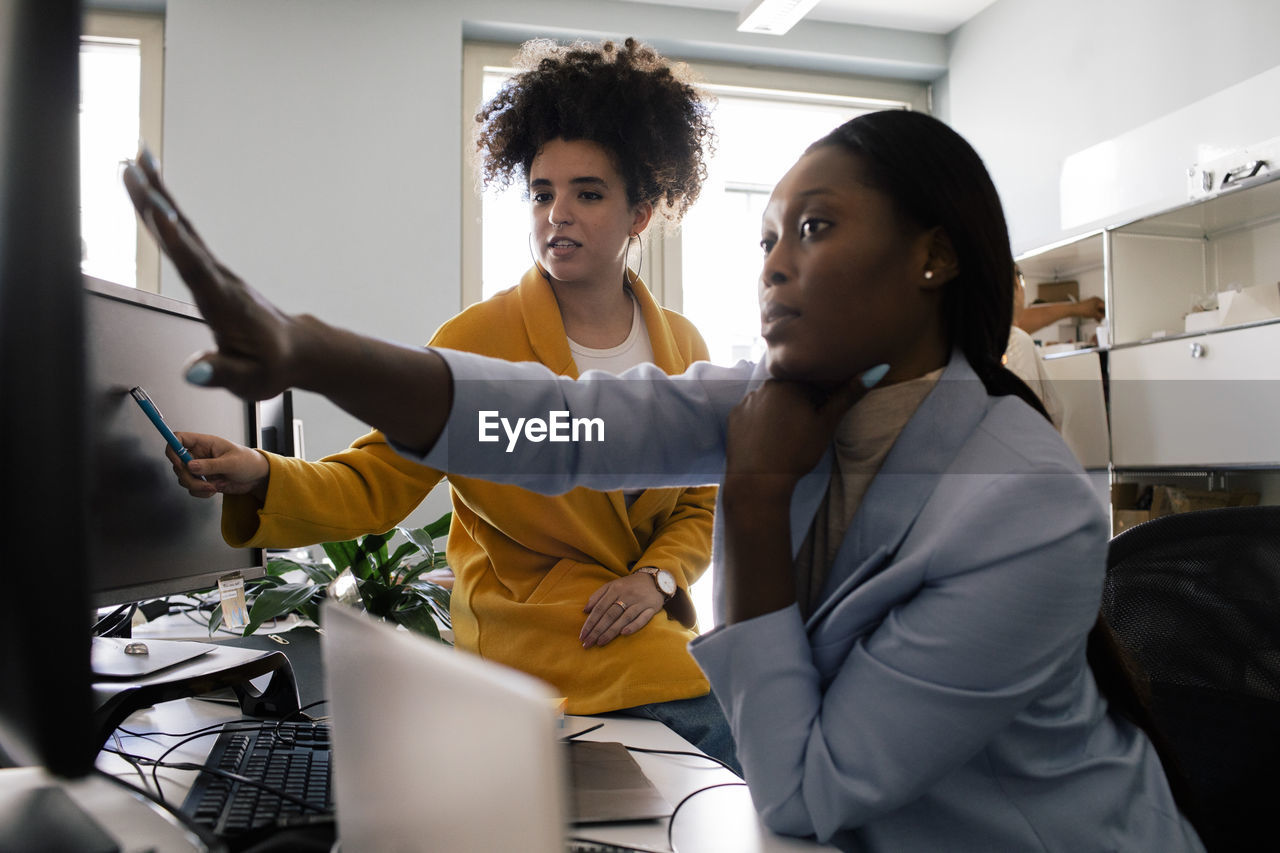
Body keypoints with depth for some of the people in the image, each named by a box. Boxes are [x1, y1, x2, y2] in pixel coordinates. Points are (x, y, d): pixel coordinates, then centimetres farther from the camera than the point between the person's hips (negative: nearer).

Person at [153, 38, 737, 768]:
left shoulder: (684, 347, 6)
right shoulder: (479, 341, -7)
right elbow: (375, 482, -12)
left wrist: (657, 577, -5)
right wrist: (259, 477, -30)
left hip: (655, 648, 4)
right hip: (536, 664, -4)